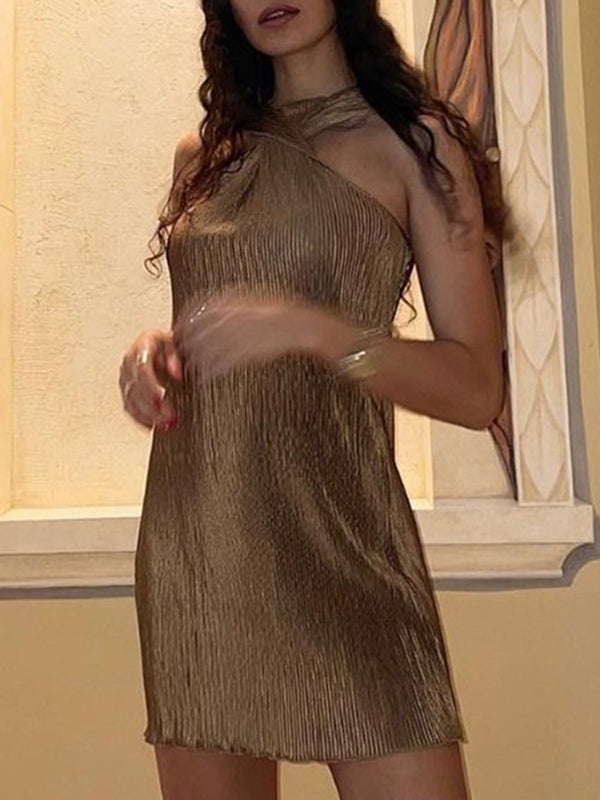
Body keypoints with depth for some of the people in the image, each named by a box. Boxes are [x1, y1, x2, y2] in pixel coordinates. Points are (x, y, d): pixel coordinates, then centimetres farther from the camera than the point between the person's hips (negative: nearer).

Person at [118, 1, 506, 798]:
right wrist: (158, 351, 2)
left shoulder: (417, 141, 2)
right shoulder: (202, 155, 14)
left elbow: (478, 388, -5)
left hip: (337, 543, -3)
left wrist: (314, 329, -20)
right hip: (189, 546, 4)